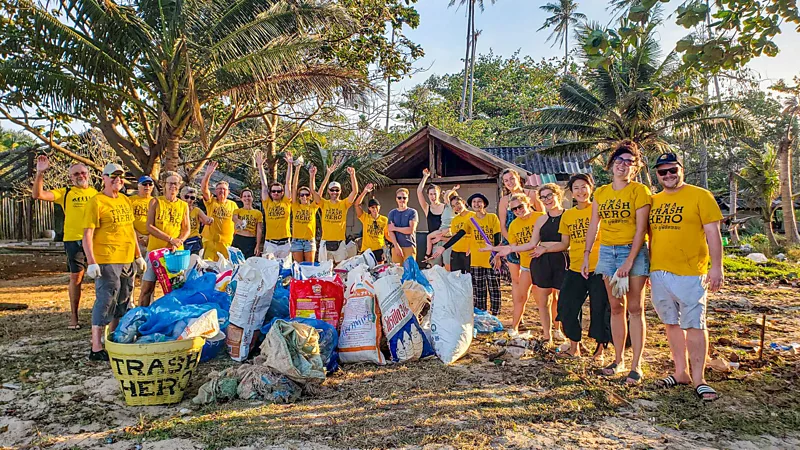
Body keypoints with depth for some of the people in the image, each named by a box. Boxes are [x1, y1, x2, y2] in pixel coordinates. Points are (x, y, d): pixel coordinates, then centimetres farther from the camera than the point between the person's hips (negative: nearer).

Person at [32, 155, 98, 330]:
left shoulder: (96, 193, 10)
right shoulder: (65, 193, 5)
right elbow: (38, 195, -7)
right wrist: (40, 173, -15)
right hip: (73, 240, -1)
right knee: (75, 277, 4)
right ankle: (73, 316, 16)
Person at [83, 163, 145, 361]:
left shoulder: (125, 200, 14)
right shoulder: (96, 202, -8)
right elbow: (87, 234, -12)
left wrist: (138, 256, 20)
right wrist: (91, 262, -18)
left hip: (128, 261, 8)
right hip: (107, 262, -8)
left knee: (122, 302, 15)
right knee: (105, 302, -5)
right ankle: (96, 349, 4)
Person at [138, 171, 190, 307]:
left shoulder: (184, 205, 9)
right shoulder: (155, 202, 3)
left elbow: (186, 229, 6)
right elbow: (149, 227, -5)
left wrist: (177, 242, -14)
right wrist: (170, 239, -15)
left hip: (176, 251, 2)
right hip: (155, 249, -2)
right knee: (147, 287, 0)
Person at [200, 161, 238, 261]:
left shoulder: (233, 204, 8)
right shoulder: (211, 201, 2)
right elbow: (203, 189, -14)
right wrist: (208, 174, -28)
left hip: (227, 242, 2)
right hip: (210, 240, -2)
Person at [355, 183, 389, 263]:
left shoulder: (385, 219, 4)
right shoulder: (365, 217, 0)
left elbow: (387, 235, 11)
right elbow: (357, 204, -12)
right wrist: (364, 192, -19)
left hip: (379, 249, 1)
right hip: (366, 249, -1)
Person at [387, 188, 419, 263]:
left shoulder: (412, 212, 4)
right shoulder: (392, 213, 12)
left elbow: (411, 230, -7)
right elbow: (390, 232, 3)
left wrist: (395, 228, 1)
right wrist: (397, 246, -9)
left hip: (409, 246, -2)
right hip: (396, 246, 2)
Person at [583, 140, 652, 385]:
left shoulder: (639, 190, -5)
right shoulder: (600, 193, 9)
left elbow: (640, 229, -11)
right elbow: (593, 226, 11)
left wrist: (629, 261, -17)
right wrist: (586, 255, 6)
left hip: (633, 251, -4)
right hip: (607, 252, 4)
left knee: (635, 308, -1)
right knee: (616, 308, 10)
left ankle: (636, 365, 6)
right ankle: (618, 360, 19)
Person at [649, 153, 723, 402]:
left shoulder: (700, 196, -2)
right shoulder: (653, 201, 12)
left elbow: (713, 234, -5)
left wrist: (716, 267, -12)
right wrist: (647, 270, 15)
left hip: (689, 272, -5)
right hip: (658, 273, 5)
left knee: (694, 325, -2)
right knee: (672, 323, 12)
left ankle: (698, 379, 8)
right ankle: (681, 373, 23)